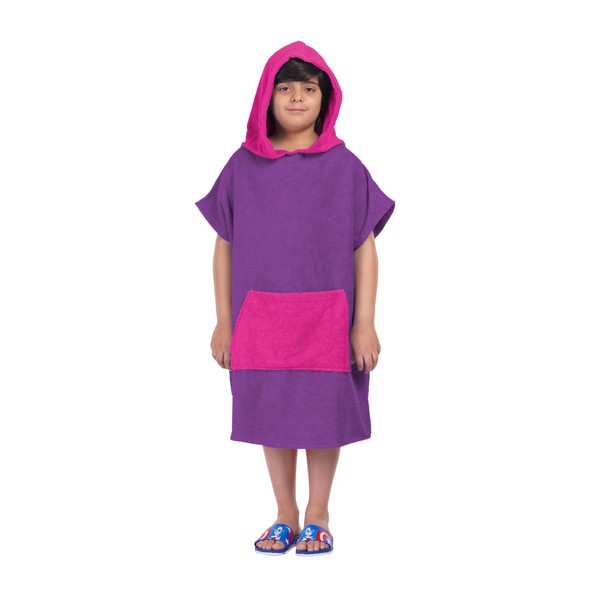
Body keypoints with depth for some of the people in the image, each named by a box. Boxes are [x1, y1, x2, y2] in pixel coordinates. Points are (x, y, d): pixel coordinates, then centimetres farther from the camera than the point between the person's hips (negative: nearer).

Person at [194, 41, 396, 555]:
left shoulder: (343, 166, -2)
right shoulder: (243, 166, 2)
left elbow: (365, 248, -2)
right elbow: (225, 247, 5)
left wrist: (365, 323, -6)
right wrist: (223, 321, 3)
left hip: (326, 317, -1)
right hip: (260, 317, 2)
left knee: (323, 412, 6)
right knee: (272, 411, 9)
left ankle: (318, 516, 22)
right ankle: (285, 514, 24)